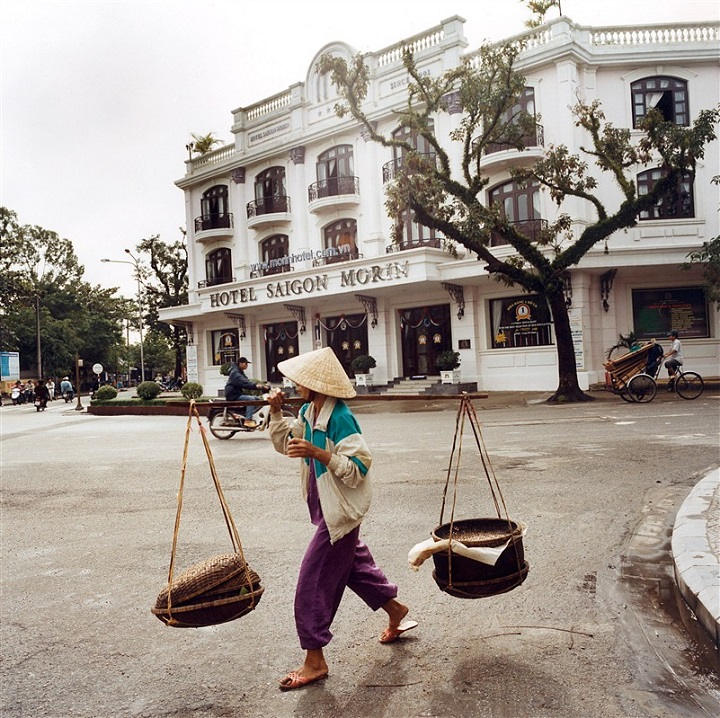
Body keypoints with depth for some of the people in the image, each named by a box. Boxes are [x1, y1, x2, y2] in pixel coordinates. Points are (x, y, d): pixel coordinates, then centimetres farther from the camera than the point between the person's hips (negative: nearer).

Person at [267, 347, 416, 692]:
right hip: (327, 507, 10)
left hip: (340, 511, -10)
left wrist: (316, 452, -33)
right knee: (354, 563, 25)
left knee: (314, 582, -4)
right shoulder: (308, 412, 3)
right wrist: (276, 412, 1)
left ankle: (315, 661, 10)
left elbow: (357, 469, -25)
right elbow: (284, 441, 16)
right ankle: (396, 611, 46)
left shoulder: (340, 418, -24)